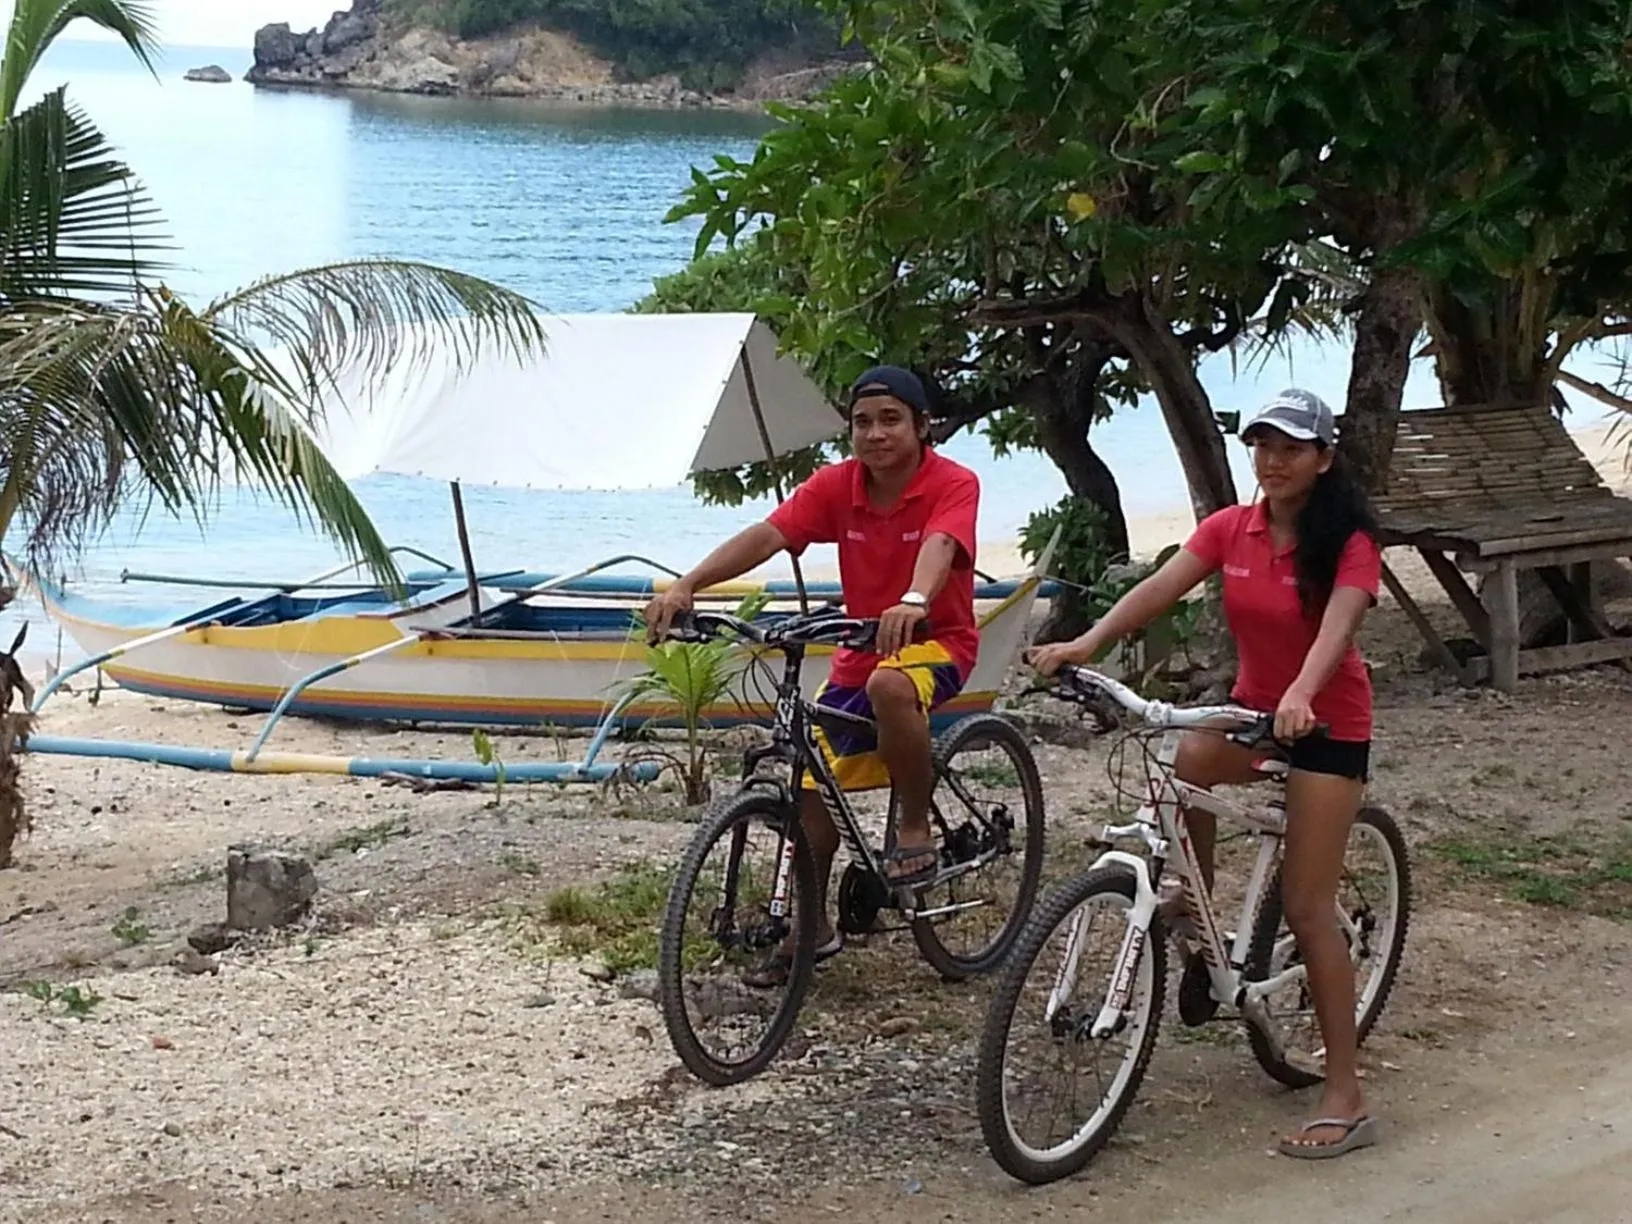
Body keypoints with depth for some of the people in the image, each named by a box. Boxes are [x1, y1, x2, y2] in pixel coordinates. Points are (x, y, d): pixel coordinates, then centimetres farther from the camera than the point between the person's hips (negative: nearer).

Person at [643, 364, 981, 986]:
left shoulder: (953, 485, -17)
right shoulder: (837, 485, -7)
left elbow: (939, 545, -38)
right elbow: (766, 535, -19)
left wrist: (913, 602, -61)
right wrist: (687, 585, -34)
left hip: (937, 640, -5)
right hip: (859, 652, 5)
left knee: (889, 685, -39)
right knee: (812, 778, 0)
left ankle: (915, 827, -18)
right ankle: (812, 927, 19)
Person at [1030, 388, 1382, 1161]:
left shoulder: (1348, 543, -16)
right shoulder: (1230, 529, -4)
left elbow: (1338, 622, -34)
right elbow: (1160, 588, -16)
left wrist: (1300, 695, -54)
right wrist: (1087, 643, -32)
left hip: (1327, 724, -5)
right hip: (1253, 706, 5)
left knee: (1306, 906, -10)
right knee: (1186, 764, -27)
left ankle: (1345, 1099, -6)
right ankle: (1190, 907, 2)